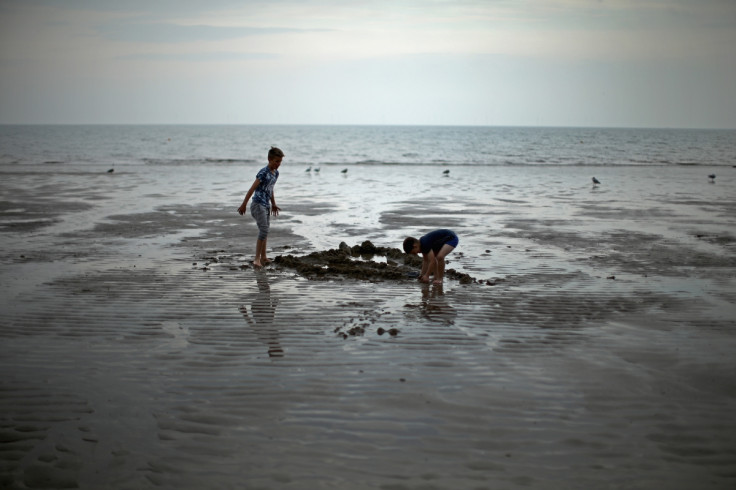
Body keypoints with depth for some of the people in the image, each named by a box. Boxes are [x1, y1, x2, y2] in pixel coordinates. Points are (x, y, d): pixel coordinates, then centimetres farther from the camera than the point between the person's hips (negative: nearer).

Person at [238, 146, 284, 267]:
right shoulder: (263, 173, -17)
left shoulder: (276, 173, 9)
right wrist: (244, 205, -17)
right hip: (258, 204, -9)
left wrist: (273, 204, 31)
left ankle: (263, 257, 25)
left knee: (265, 230, 15)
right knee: (263, 230, -15)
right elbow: (252, 189, -17)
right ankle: (257, 258, -13)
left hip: (266, 205, 9)